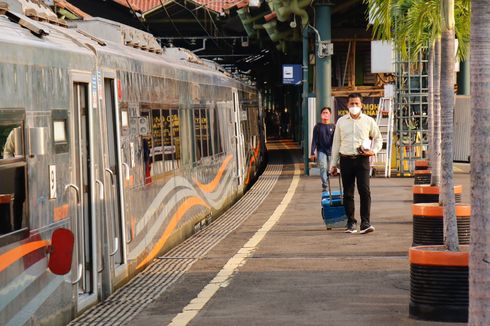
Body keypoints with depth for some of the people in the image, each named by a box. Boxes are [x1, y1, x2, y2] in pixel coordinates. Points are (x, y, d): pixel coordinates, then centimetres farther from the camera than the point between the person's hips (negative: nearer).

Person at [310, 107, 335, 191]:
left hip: (331, 151, 2)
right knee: (323, 167, -18)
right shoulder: (318, 127, 4)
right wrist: (312, 153, -3)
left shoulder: (333, 126, 6)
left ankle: (328, 185, 20)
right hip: (321, 151, -2)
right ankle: (324, 185, -24)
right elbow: (314, 140, 3)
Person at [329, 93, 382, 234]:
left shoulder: (368, 121, 5)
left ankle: (365, 223, -14)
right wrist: (333, 164, 12)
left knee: (364, 191, -13)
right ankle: (351, 223, 16)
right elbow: (336, 143, 13)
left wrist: (373, 151, -4)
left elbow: (378, 138, 15)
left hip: (362, 159, -2)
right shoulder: (341, 121, 9)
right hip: (346, 160, 2)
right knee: (348, 193, 6)